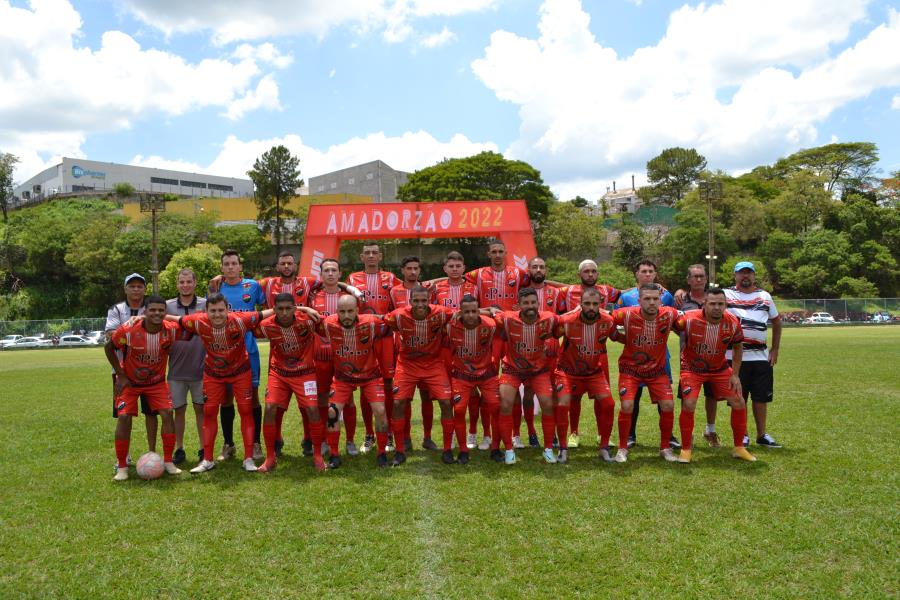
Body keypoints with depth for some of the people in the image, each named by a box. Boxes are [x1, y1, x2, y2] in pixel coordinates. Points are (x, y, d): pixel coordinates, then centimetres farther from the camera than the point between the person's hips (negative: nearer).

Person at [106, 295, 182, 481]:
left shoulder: (171, 330, -20)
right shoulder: (128, 330, -26)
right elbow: (108, 347, -9)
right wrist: (121, 375, -9)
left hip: (157, 381, 2)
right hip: (129, 381, -2)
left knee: (167, 413, -11)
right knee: (124, 417, -12)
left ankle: (168, 461, 2)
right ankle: (122, 467, 3)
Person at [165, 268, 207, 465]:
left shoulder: (205, 304, 0)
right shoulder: (168, 306, 4)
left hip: (200, 368, -1)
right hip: (176, 369, 1)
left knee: (201, 409, 7)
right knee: (178, 410, 9)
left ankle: (204, 449, 16)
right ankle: (179, 450, 20)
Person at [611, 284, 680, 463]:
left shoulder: (669, 314, -17)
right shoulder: (627, 314, -23)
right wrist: (617, 336, -9)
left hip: (657, 369, 2)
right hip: (630, 368, -2)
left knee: (668, 405, -6)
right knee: (627, 406, -14)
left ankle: (665, 448, 16)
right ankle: (622, 449, 6)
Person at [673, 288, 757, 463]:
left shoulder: (733, 323, -16)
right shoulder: (689, 319, -28)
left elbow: (737, 347, 2)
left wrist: (735, 374, 0)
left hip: (720, 369, 4)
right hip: (692, 368, -4)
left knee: (739, 404, 0)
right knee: (688, 405, -18)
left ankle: (739, 448, 19)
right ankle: (685, 449, 2)